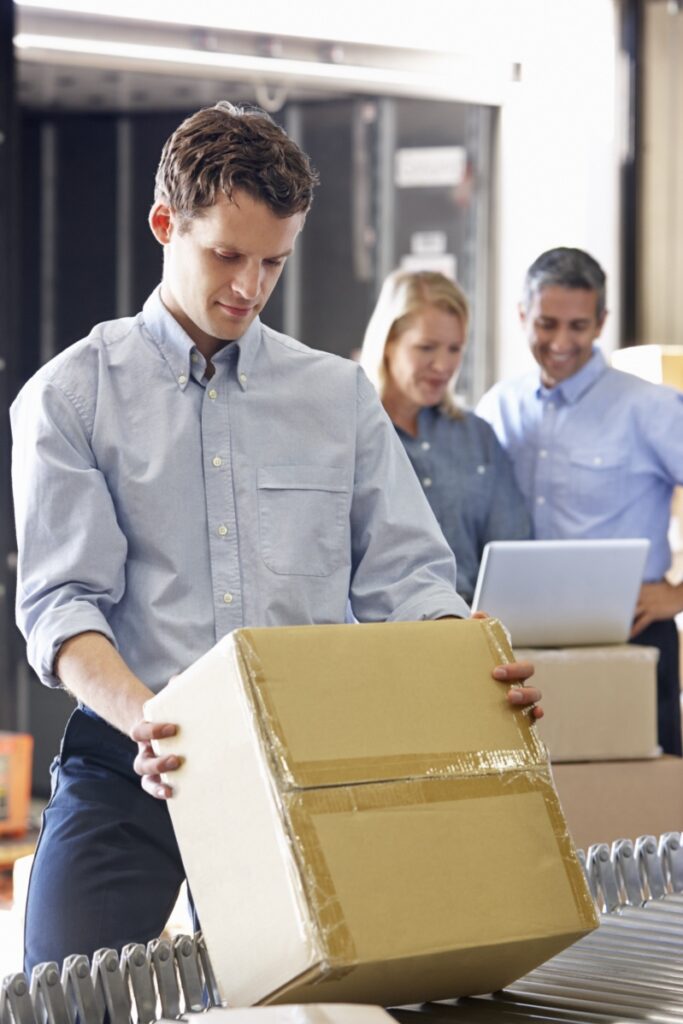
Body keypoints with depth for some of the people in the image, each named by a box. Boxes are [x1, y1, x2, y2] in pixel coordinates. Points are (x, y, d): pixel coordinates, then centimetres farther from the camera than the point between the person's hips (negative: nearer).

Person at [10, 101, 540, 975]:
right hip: (132, 770, -2)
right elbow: (59, 602, -5)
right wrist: (143, 717, -26)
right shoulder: (71, 396, 6)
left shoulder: (340, 396, 15)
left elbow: (404, 575, 9)